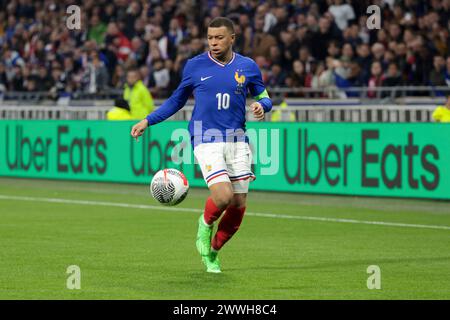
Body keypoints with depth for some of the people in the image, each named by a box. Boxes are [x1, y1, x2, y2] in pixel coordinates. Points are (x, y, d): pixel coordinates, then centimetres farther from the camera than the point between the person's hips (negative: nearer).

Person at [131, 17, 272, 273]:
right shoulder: (194, 66, 2)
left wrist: (262, 106, -9)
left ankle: (212, 251, 24)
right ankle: (206, 223, 14)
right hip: (207, 141, -3)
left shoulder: (248, 67, 5)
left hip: (237, 141, 3)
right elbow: (177, 100, 15)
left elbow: (264, 97, 15)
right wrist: (148, 121, 10)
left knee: (239, 206, 0)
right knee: (223, 197, -22)